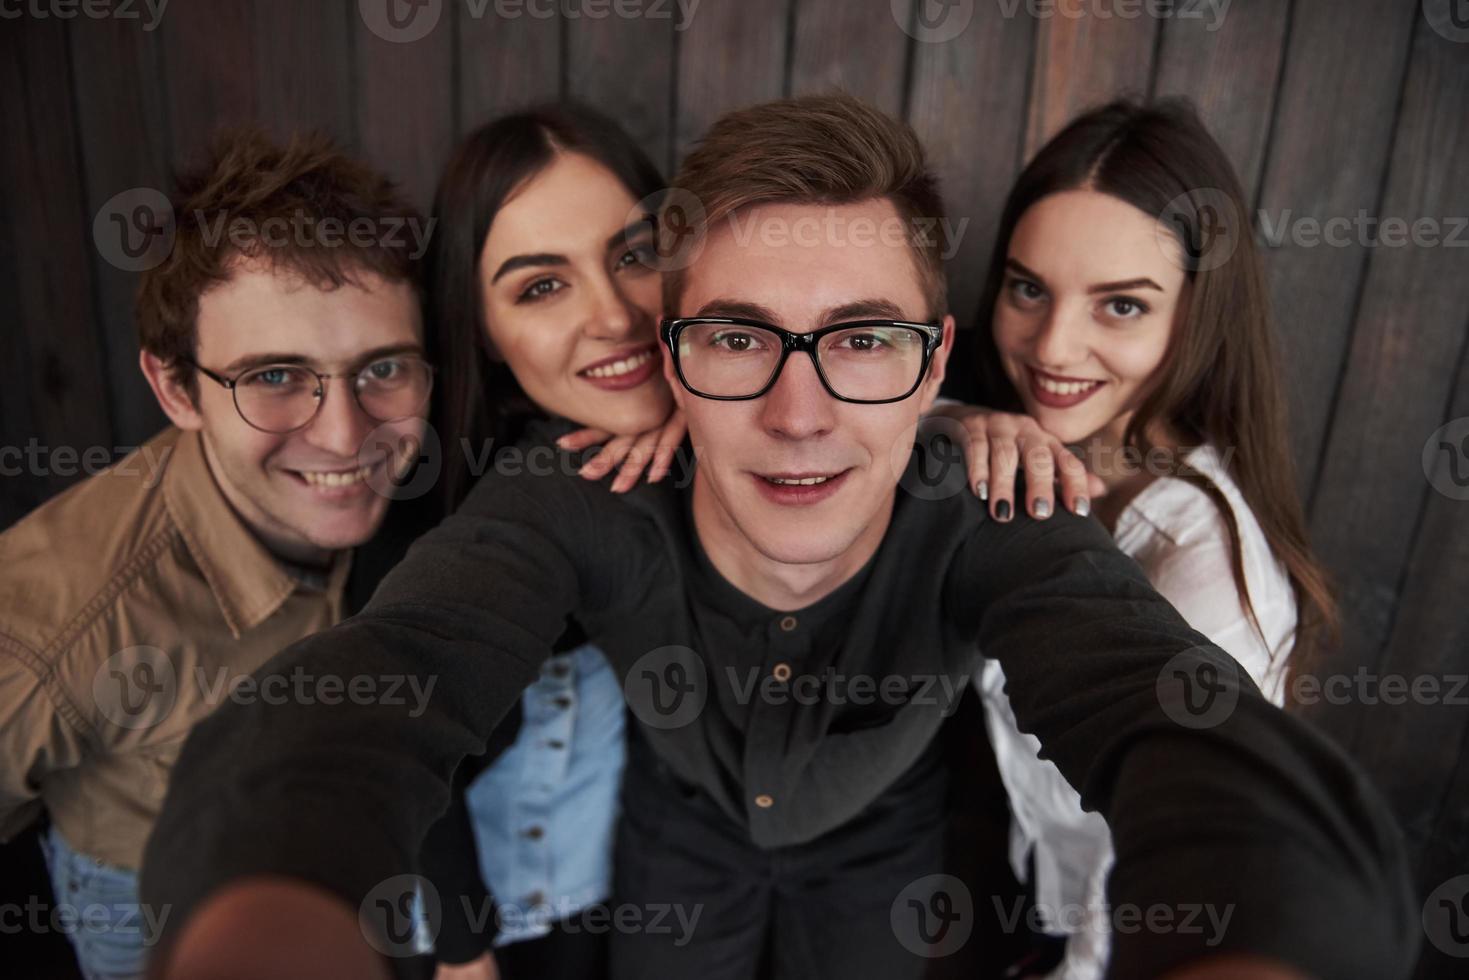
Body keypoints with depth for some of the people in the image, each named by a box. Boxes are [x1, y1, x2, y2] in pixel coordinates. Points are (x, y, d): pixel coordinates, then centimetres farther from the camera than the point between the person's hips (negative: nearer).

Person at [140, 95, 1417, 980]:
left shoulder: (997, 544, -35)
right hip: (672, 854, 0)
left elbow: (1223, 768, -51)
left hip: (883, 873, 1)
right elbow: (351, 712, -50)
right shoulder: (577, 517, -35)